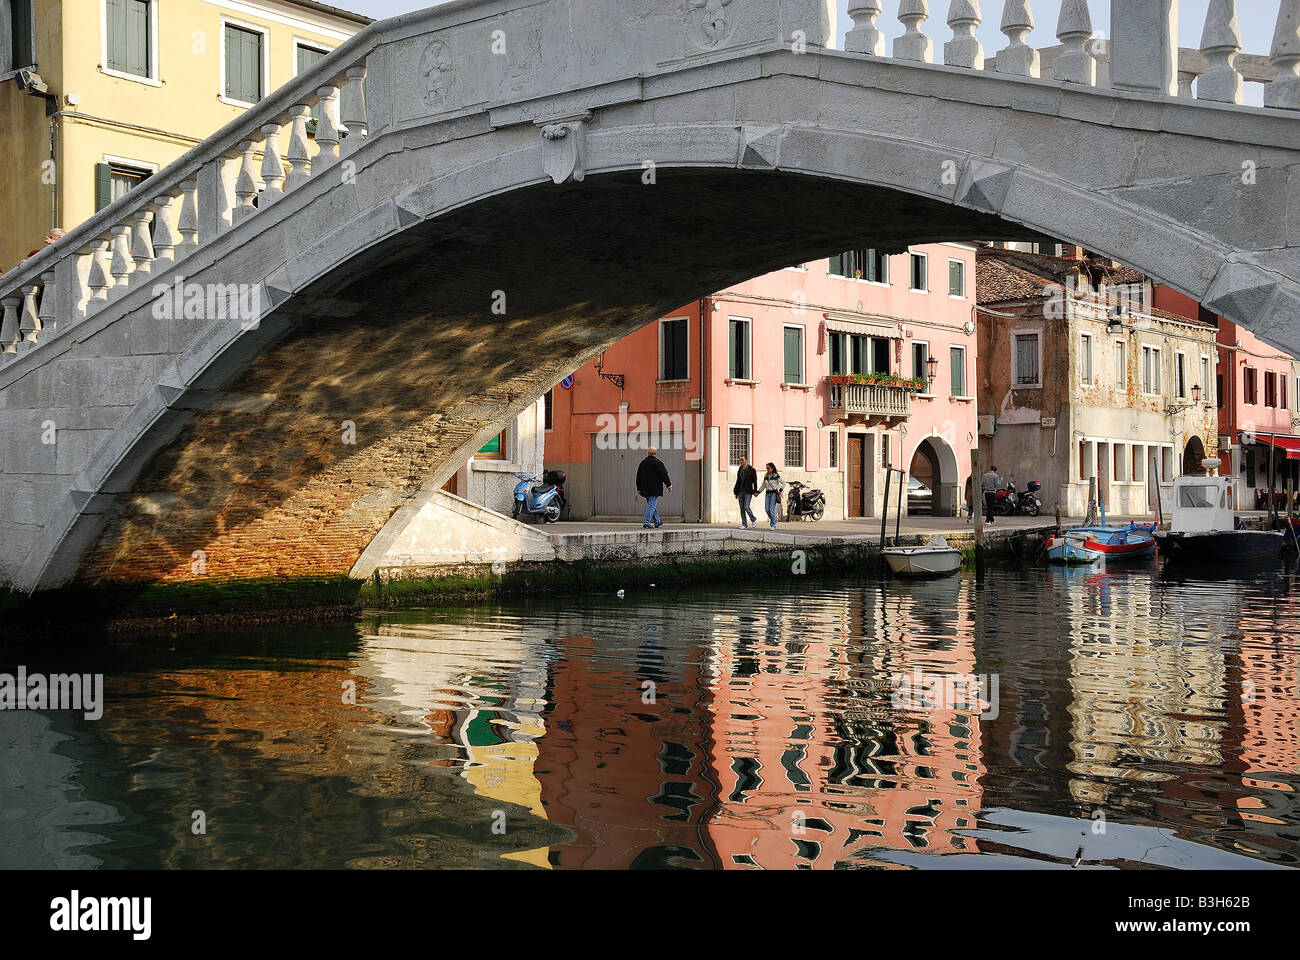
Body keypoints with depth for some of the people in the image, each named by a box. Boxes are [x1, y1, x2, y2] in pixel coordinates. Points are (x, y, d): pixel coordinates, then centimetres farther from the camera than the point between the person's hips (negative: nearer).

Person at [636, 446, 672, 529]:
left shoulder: (642, 463, 9)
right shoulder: (658, 463, -10)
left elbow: (638, 477, 13)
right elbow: (664, 475, -12)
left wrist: (639, 489, 20)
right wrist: (669, 485, -3)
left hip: (645, 489, 6)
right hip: (655, 489, -6)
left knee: (651, 505, 16)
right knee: (652, 505, -5)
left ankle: (657, 522, 25)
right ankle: (645, 523, -13)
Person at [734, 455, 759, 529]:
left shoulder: (751, 470, -3)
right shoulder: (739, 471, 13)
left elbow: (755, 481, -5)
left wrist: (755, 491, -12)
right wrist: (736, 492, 15)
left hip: (748, 492, -6)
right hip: (741, 492, 6)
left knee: (746, 507, -14)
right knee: (742, 509, 2)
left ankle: (754, 520, 9)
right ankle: (744, 525, 7)